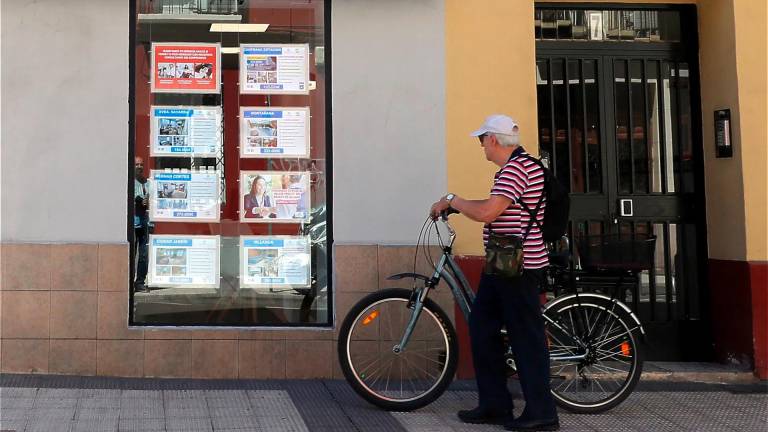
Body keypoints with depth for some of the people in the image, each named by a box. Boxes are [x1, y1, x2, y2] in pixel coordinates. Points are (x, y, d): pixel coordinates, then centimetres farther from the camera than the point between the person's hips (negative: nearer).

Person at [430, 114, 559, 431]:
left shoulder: (517, 168, -17)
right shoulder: (517, 166, 17)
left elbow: (487, 212, -24)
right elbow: (496, 208, 25)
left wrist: (452, 200, -9)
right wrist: (454, 205, 19)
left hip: (519, 266, -11)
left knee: (526, 337, -4)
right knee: (482, 328, 13)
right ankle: (494, 405, 21)